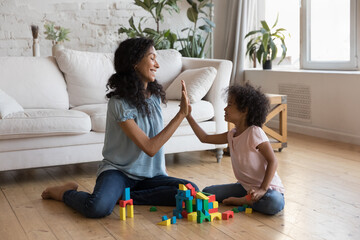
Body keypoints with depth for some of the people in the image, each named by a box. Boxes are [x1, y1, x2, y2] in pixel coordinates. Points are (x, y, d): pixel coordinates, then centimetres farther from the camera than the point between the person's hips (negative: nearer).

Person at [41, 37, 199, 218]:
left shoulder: (155, 94, 3)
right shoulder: (119, 103, -18)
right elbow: (150, 147, -21)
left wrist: (163, 174, 9)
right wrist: (182, 114, -21)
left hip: (150, 174, 6)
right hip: (118, 170, -6)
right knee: (97, 208, -35)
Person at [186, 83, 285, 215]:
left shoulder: (254, 132, -20)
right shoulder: (232, 135, 5)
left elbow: (273, 161, -22)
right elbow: (204, 138, 14)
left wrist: (262, 189, -28)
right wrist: (188, 116, 9)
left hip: (269, 186, -6)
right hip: (245, 186, 7)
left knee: (274, 203, -39)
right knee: (207, 192, -4)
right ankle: (247, 199, -4)